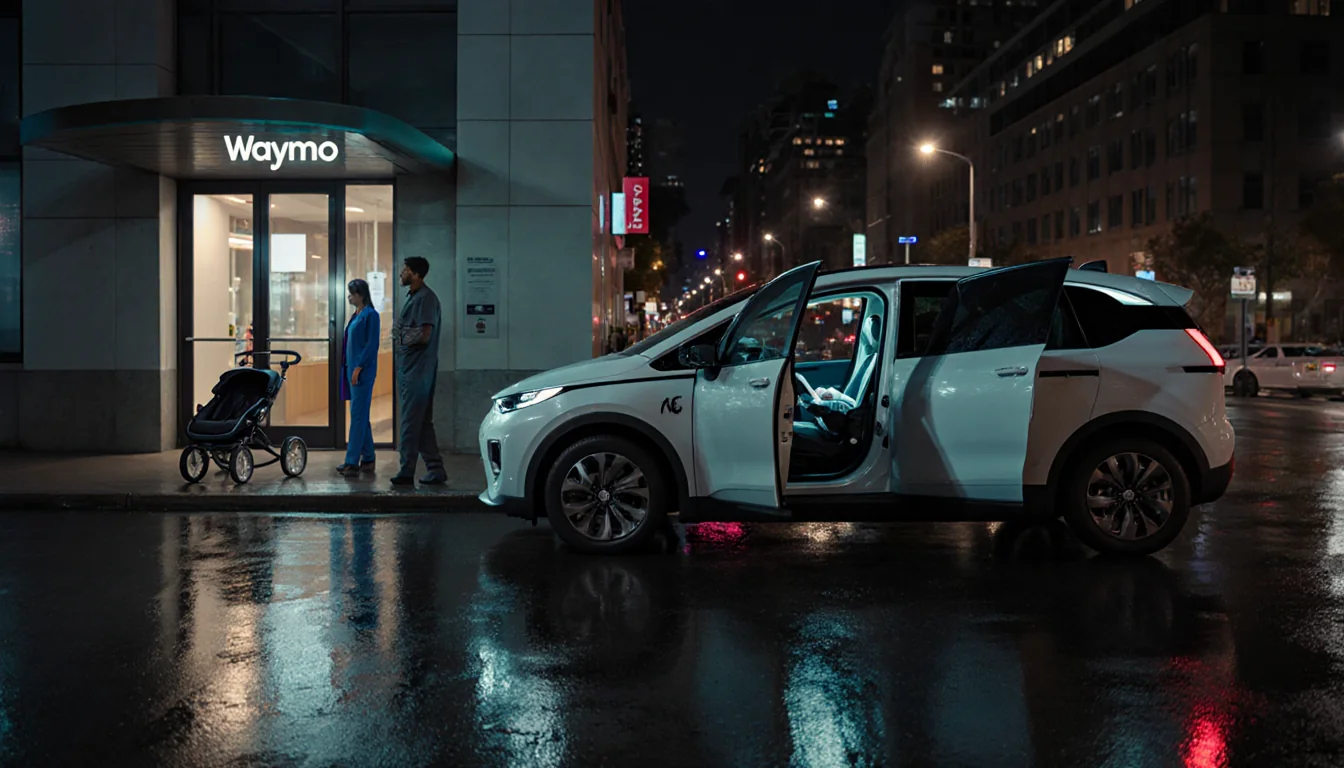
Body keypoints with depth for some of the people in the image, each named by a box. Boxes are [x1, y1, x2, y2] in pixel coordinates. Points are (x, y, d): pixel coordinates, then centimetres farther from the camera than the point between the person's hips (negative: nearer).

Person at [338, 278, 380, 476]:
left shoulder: (370, 315, -10)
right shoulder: (356, 315, 16)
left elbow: (372, 344, -16)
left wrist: (358, 368, -19)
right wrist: (349, 367, 15)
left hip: (362, 371, -9)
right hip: (352, 368, 9)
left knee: (358, 414, -9)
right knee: (361, 415, 12)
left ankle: (352, 462, -9)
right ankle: (368, 458, 18)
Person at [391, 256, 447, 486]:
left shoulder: (425, 298, -13)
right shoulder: (412, 297, 17)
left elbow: (424, 336, -19)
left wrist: (402, 336, -4)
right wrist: (399, 337, 2)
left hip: (418, 370, -10)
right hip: (409, 369, 10)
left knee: (411, 423, -6)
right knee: (423, 423, 11)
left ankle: (407, 472, -3)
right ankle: (436, 469, 15)